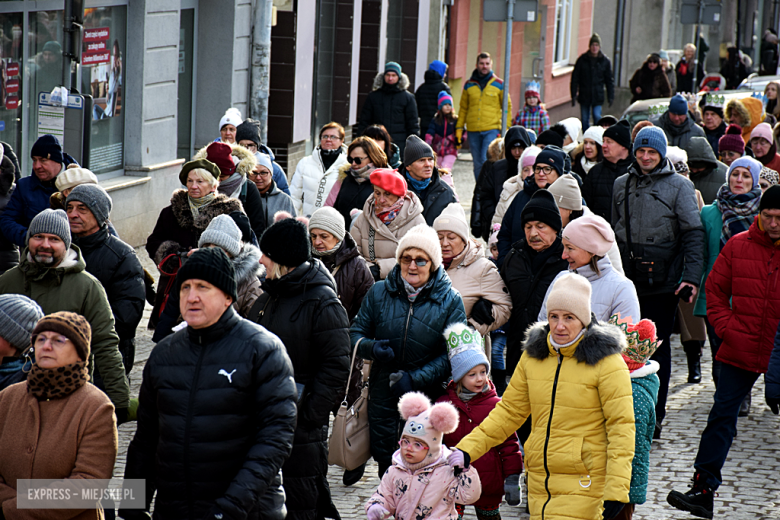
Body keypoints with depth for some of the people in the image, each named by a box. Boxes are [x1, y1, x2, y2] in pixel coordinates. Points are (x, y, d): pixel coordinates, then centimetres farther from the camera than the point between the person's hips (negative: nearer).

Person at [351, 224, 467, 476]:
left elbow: (452, 355, -7)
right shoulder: (379, 293, 4)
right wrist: (371, 348, -14)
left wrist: (415, 379, -18)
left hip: (427, 398, -2)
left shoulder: (450, 301, -3)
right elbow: (356, 333, 10)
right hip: (383, 398, 2)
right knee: (385, 464, 9)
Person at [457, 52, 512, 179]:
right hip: (473, 131, 3)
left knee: (486, 160, -16)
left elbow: (507, 107, 6)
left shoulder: (499, 84, 4)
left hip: (492, 130, -3)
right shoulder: (469, 85, 10)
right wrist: (459, 127, 7)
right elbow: (463, 108, 14)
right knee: (478, 163, 7)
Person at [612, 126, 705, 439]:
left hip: (662, 281, -3)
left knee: (657, 348, 0)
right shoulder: (622, 185, 12)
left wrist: (691, 276, -13)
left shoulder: (679, 186, 0)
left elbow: (694, 234, -4)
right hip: (627, 280, 4)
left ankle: (654, 416, 7)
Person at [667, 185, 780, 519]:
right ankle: (703, 488, 2)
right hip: (740, 351, 1)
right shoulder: (738, 246, 0)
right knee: (722, 415, 0)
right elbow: (715, 290, 8)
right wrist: (726, 327, -4)